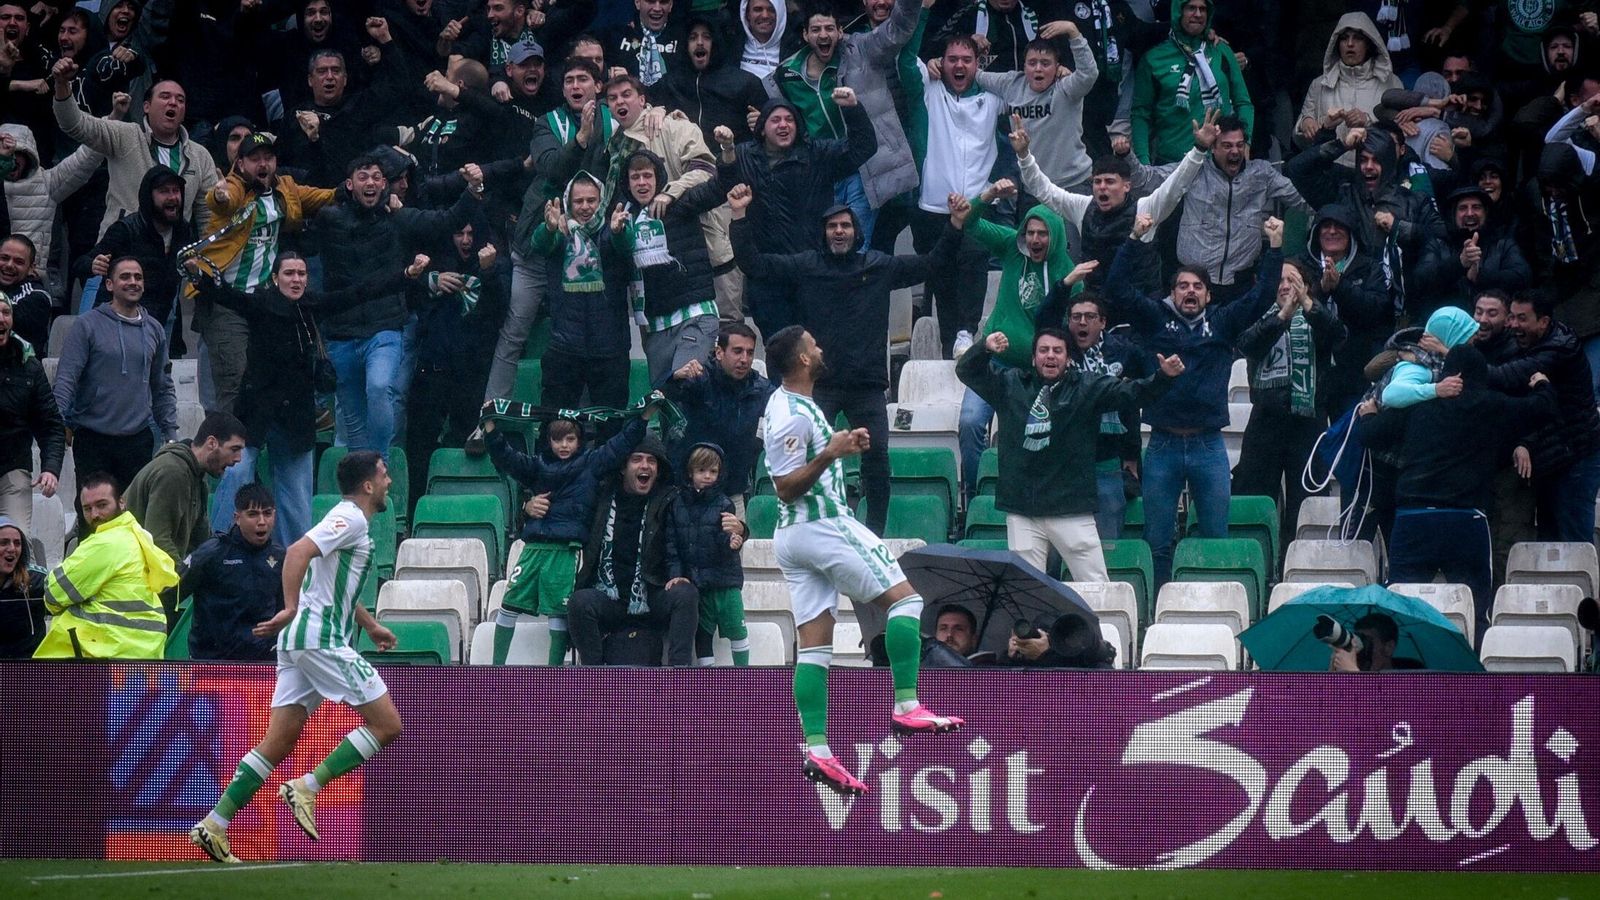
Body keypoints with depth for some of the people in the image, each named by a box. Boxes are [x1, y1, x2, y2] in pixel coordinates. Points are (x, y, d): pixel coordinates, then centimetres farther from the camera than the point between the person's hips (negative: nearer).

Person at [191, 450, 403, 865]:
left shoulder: (350, 519, 22)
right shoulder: (352, 519, -9)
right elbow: (298, 552, -24)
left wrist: (370, 625, 43)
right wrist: (291, 609, -28)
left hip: (300, 642, 10)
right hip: (322, 639, -10)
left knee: (279, 741, 5)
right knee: (387, 724, -5)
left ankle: (214, 825, -1)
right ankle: (307, 787, -10)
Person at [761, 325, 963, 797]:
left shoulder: (789, 404, 16)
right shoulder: (793, 414, -15)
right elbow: (786, 487, -17)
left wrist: (841, 445, 19)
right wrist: (828, 455, -25)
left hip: (793, 536, 10)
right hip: (822, 525, -10)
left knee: (814, 646, 3)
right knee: (905, 596, -6)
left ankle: (816, 749, -3)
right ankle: (907, 707, -14)